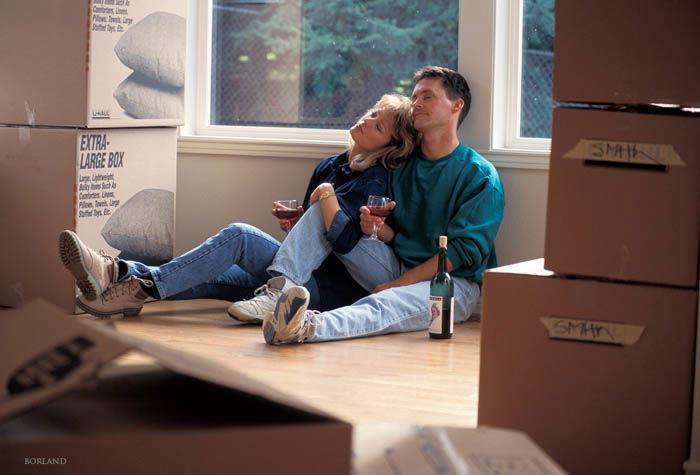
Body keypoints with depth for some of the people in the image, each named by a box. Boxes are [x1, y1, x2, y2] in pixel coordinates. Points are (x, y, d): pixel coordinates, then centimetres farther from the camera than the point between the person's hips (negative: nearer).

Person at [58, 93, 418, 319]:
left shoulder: (374, 178, -6)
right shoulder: (328, 166, 18)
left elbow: (345, 240, -22)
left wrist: (326, 193, -13)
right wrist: (291, 226, 6)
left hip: (333, 287, -7)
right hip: (301, 279, 7)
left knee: (238, 236, -24)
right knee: (213, 278, -16)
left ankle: (144, 285, -37)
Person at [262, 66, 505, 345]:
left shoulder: (481, 176, -3)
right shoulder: (403, 167, 15)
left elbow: (464, 251, -12)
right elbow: (395, 236, 16)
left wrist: (401, 282, -18)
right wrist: (379, 228, -11)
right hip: (399, 269, 7)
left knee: (387, 303, -42)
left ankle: (309, 327, -70)